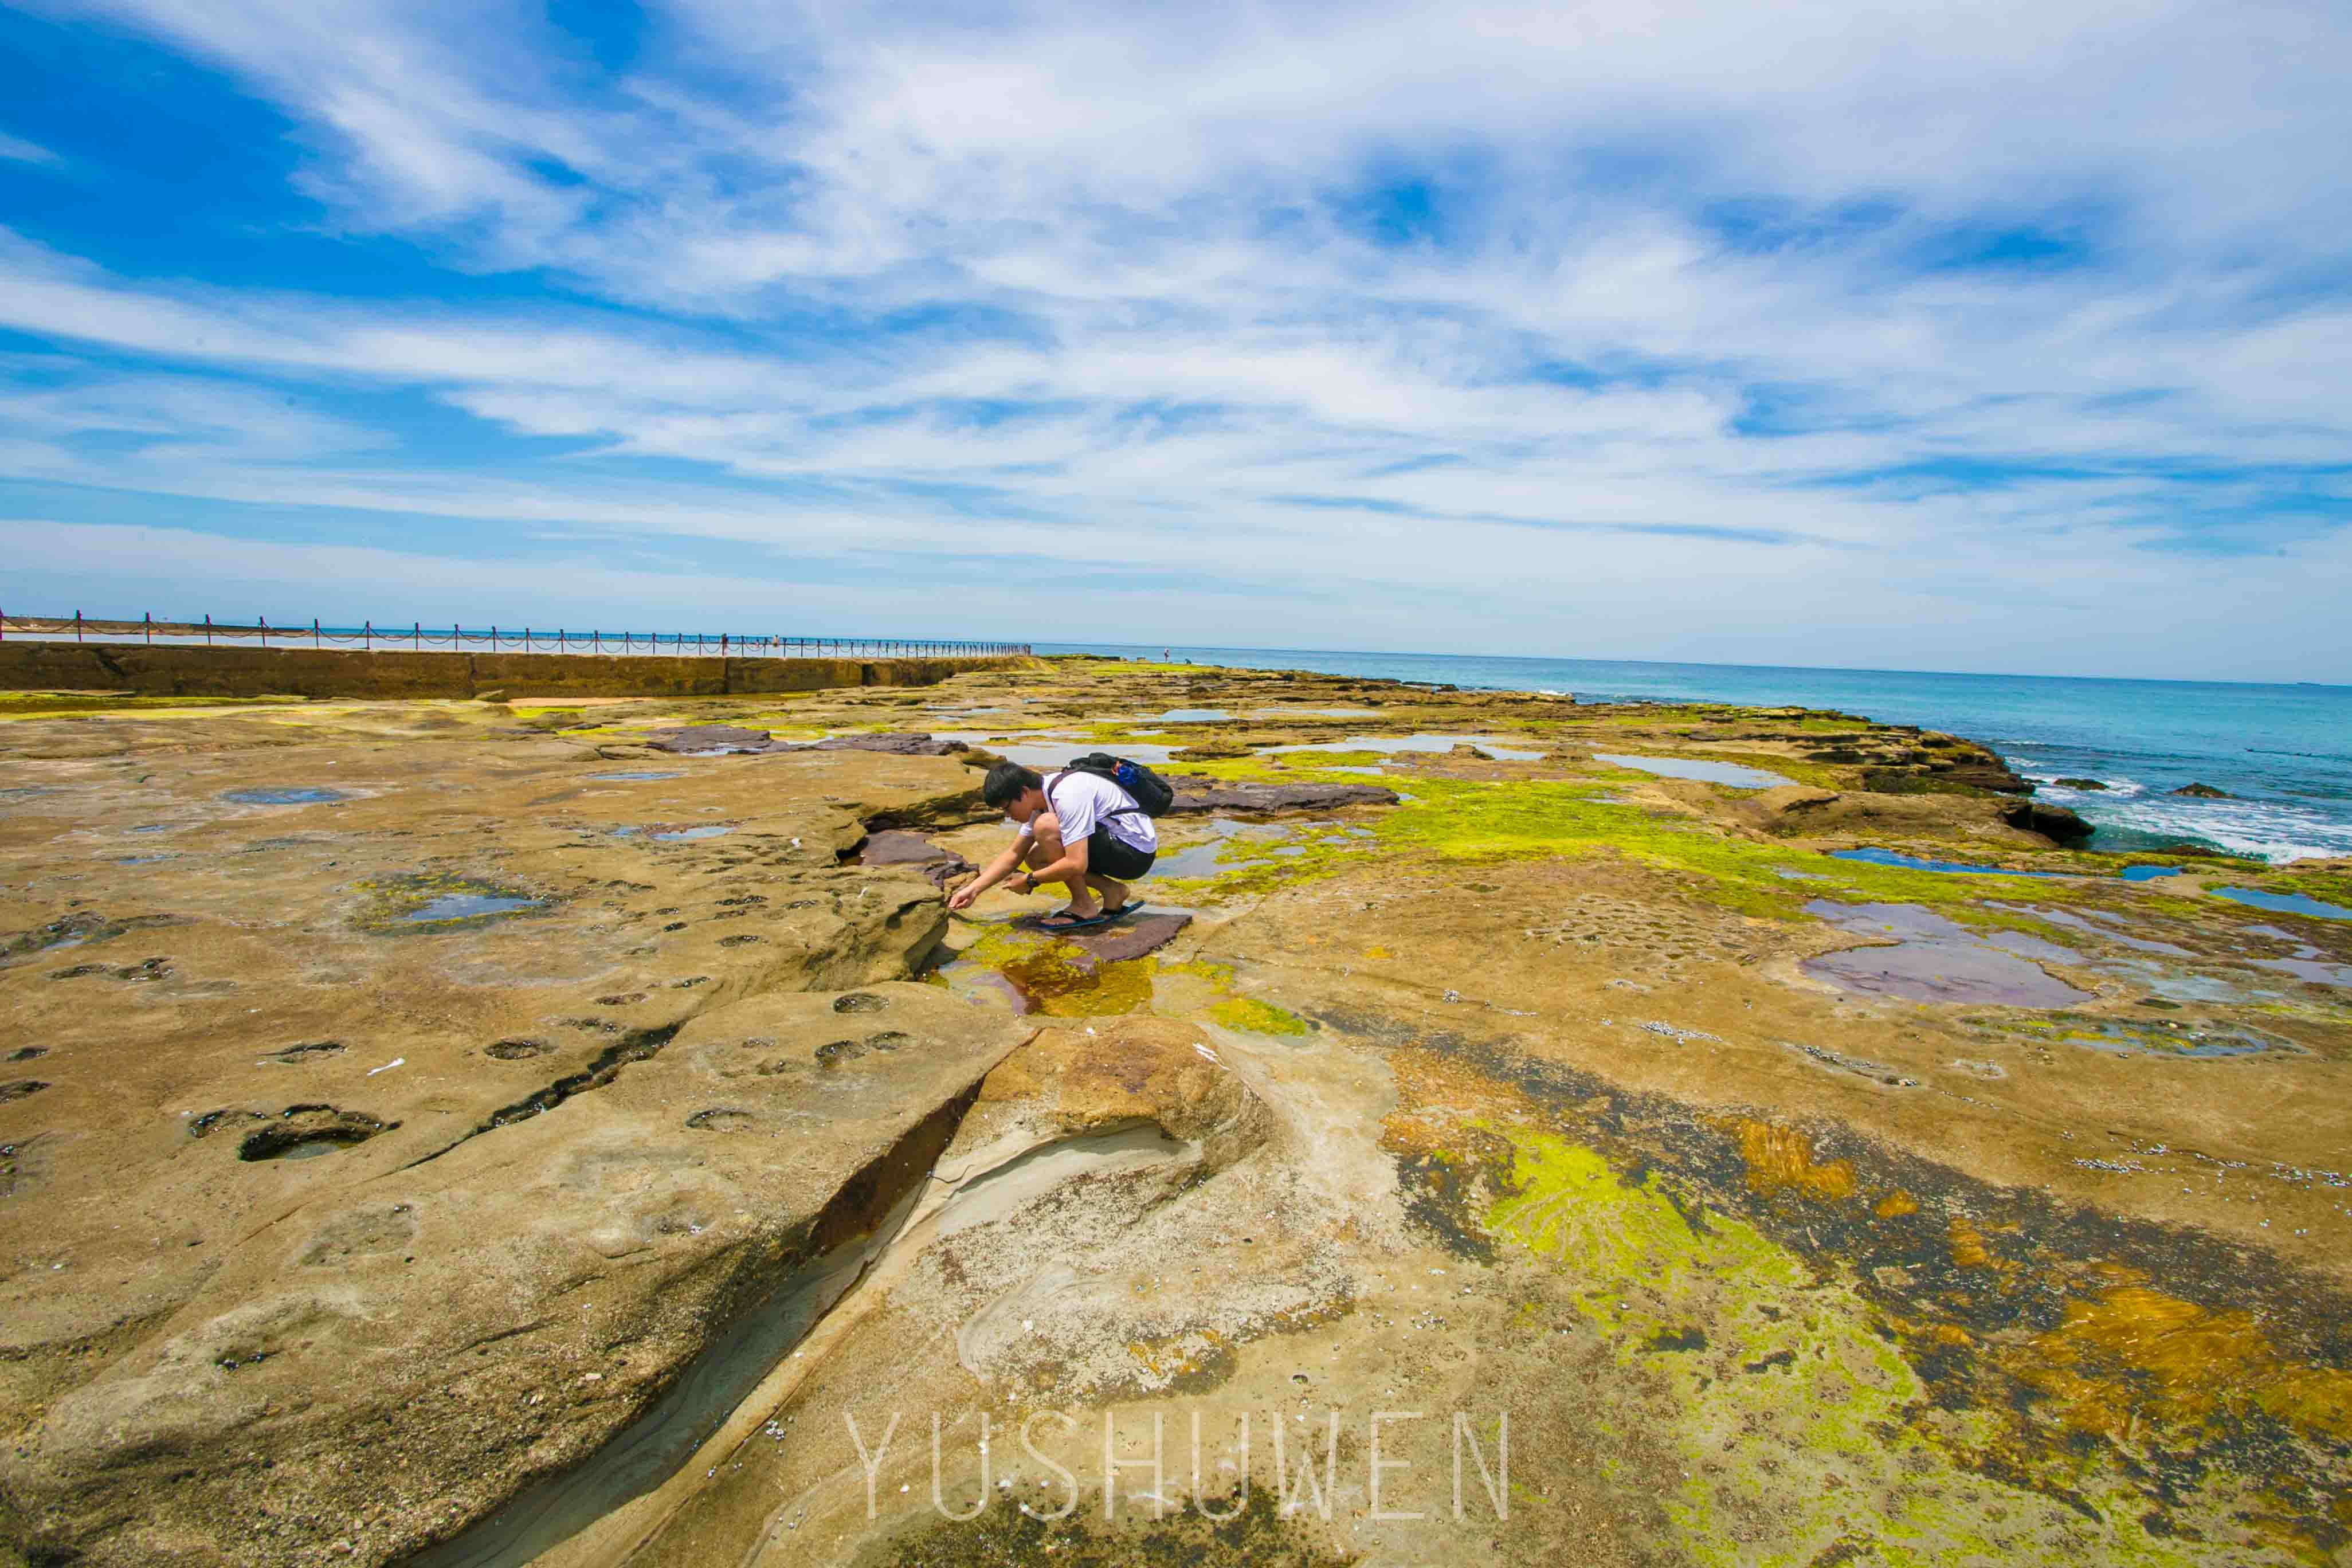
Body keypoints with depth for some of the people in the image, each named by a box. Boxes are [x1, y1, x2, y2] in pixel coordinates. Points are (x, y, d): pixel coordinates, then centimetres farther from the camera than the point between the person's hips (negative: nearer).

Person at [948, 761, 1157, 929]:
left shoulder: (1068, 796, -25)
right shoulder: (1042, 799, 5)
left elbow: (1076, 865, -31)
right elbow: (1013, 855, 13)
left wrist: (1030, 880, -15)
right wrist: (973, 889, 5)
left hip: (1135, 851, -10)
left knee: (1046, 827, -22)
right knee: (1035, 858, 7)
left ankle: (1083, 907, -9)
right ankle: (1113, 893, 7)